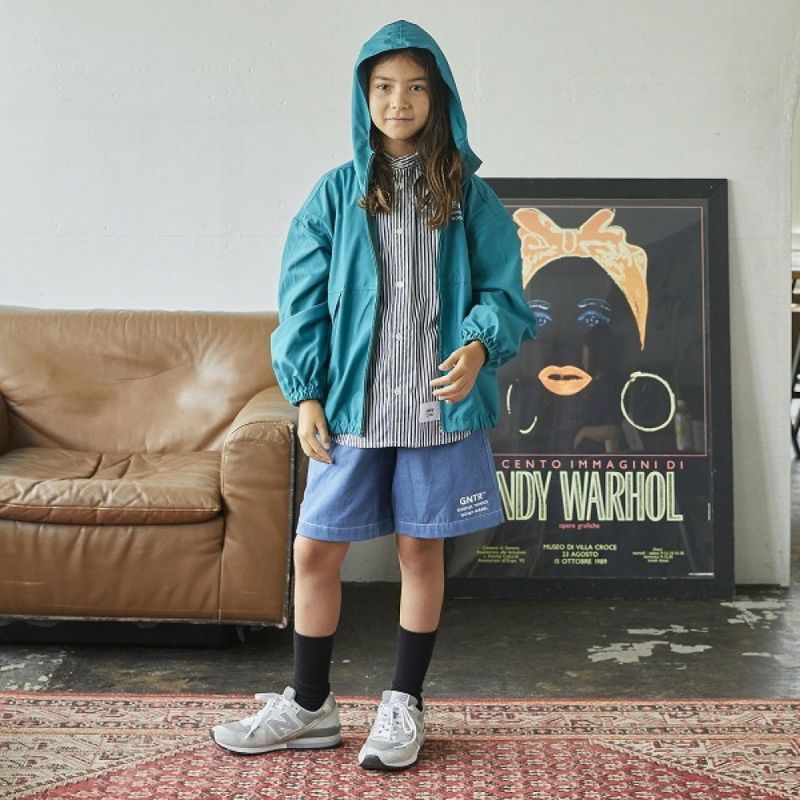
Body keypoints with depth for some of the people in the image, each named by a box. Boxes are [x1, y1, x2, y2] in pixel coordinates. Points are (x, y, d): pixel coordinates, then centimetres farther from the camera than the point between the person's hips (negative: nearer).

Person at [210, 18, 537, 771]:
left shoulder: (469, 198, 4)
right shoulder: (336, 193, 5)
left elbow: (503, 291, 3)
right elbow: (302, 301, 3)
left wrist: (478, 345, -17)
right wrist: (305, 395, -3)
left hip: (440, 407, 0)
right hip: (352, 406, 1)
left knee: (421, 549, 8)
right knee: (314, 551, 4)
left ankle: (404, 704, 25)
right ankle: (309, 705, 22)